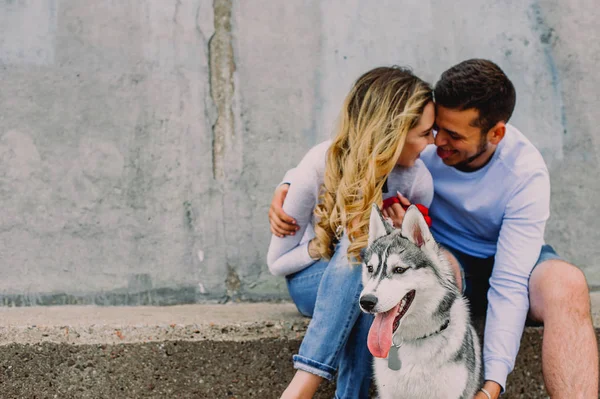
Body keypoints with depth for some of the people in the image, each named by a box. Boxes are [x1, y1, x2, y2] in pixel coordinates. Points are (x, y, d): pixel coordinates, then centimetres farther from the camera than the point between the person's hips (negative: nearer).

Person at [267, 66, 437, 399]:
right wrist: (344, 239, -25)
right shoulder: (319, 166, -23)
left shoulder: (418, 180, -16)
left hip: (376, 290, 2)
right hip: (313, 282, -2)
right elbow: (277, 262, -13)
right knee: (360, 249, -36)